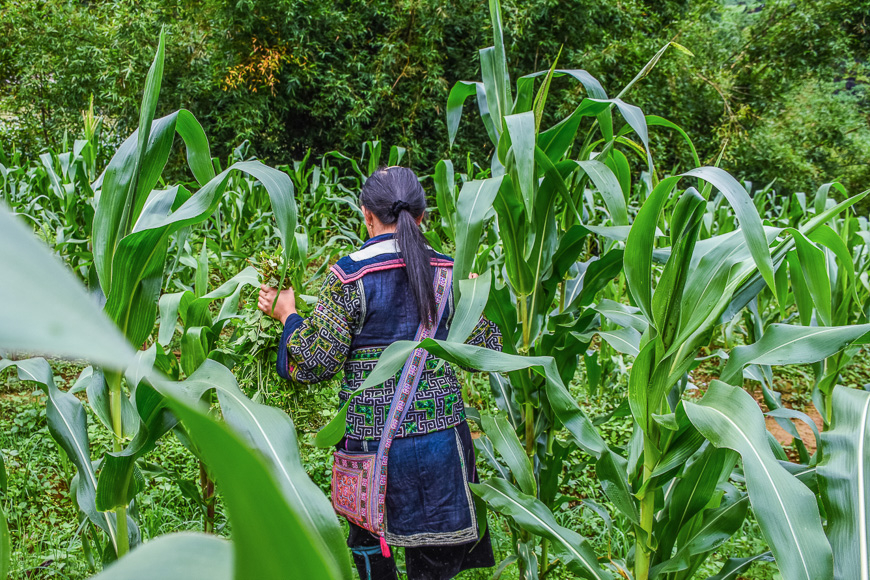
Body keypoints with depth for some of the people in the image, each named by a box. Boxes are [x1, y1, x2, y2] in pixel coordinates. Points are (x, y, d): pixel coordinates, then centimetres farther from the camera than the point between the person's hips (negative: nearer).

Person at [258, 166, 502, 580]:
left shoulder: (349, 275, -11)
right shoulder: (450, 271, -1)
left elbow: (318, 362, -10)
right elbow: (484, 352, 5)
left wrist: (287, 315, 7)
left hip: (373, 435, -2)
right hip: (440, 430, 3)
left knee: (368, 539, 20)